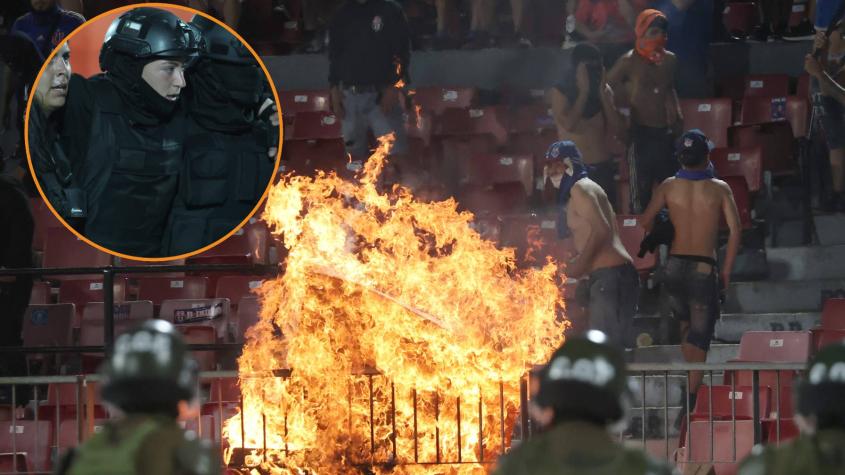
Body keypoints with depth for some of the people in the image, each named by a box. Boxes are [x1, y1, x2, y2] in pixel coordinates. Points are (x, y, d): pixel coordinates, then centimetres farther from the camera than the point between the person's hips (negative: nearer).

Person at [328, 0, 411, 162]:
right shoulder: (342, 15, 11)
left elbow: (402, 53, -1)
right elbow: (334, 56, 16)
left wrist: (393, 88, -11)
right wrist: (335, 90, 6)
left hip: (381, 94, -3)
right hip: (350, 95, 3)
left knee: (394, 155, -13)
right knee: (356, 154, 4)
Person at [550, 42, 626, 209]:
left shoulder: (605, 91, 7)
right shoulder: (561, 92, -3)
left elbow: (618, 128, -2)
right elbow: (569, 124, -20)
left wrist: (602, 93, -7)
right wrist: (584, 91, -13)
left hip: (603, 169, 4)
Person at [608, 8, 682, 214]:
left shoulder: (669, 60, 6)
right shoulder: (629, 61, -10)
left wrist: (676, 116, 9)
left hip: (665, 133, 5)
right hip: (641, 133, -5)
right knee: (641, 190, -1)